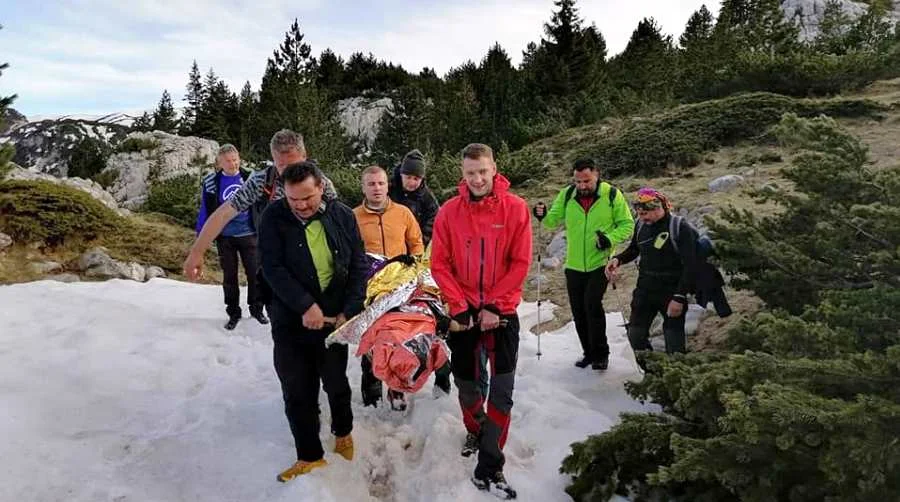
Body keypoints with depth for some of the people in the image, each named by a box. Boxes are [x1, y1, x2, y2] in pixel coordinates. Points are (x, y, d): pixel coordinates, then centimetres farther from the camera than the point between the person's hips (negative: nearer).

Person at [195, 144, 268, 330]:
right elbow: (205, 210, 0)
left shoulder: (249, 177, -2)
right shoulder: (211, 182, -5)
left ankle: (256, 308, 24)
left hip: (249, 234, 0)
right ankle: (233, 313, 24)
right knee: (229, 276, 10)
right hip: (225, 237, 0)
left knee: (255, 273, 6)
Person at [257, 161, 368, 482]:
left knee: (336, 382, 16)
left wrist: (348, 311, -10)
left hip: (333, 318, 1)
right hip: (291, 320, 0)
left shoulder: (342, 216, -5)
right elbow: (273, 269, -15)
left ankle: (343, 432, 44)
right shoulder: (274, 218, -9)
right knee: (297, 392, 6)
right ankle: (310, 456, 24)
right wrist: (305, 306, -23)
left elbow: (358, 266, -2)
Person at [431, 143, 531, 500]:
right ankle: (475, 430, 43)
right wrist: (460, 307, -12)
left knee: (501, 392, 0)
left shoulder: (515, 208, -7)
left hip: (502, 312, -1)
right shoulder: (449, 212, -4)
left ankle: (489, 469, 11)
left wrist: (493, 306, -13)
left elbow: (520, 263, -7)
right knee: (465, 383, 14)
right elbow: (439, 264, -4)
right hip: (463, 312, 1)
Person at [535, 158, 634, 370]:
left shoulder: (612, 195, -6)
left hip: (600, 263, -4)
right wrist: (544, 216, -20)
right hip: (574, 265, 4)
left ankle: (600, 354, 0)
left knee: (592, 304, -17)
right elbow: (553, 220, 2)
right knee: (579, 311, 9)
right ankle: (589, 352, 27)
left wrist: (610, 238, -19)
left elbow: (627, 224, -1)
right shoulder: (567, 195, 1)